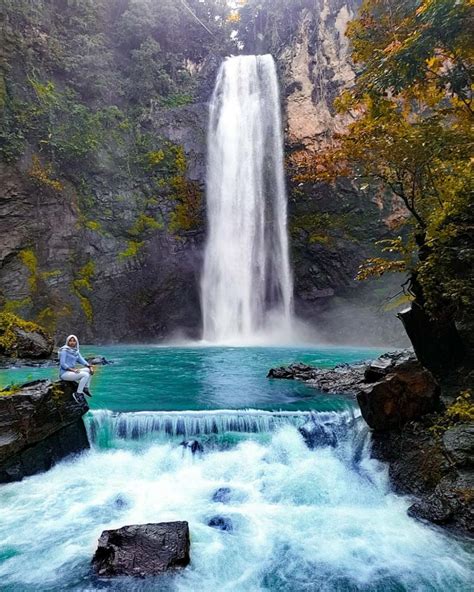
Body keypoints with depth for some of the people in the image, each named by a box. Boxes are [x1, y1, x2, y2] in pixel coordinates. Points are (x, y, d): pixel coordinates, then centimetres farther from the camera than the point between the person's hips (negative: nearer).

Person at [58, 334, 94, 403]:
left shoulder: (76, 351, 11)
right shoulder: (64, 350, -11)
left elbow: (82, 360, 5)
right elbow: (62, 364, -17)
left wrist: (89, 366, -11)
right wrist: (72, 369, -27)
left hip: (72, 372, 8)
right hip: (64, 373, -8)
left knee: (89, 370, -1)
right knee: (85, 375, -25)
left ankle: (86, 388, 4)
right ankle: (77, 394, -20)